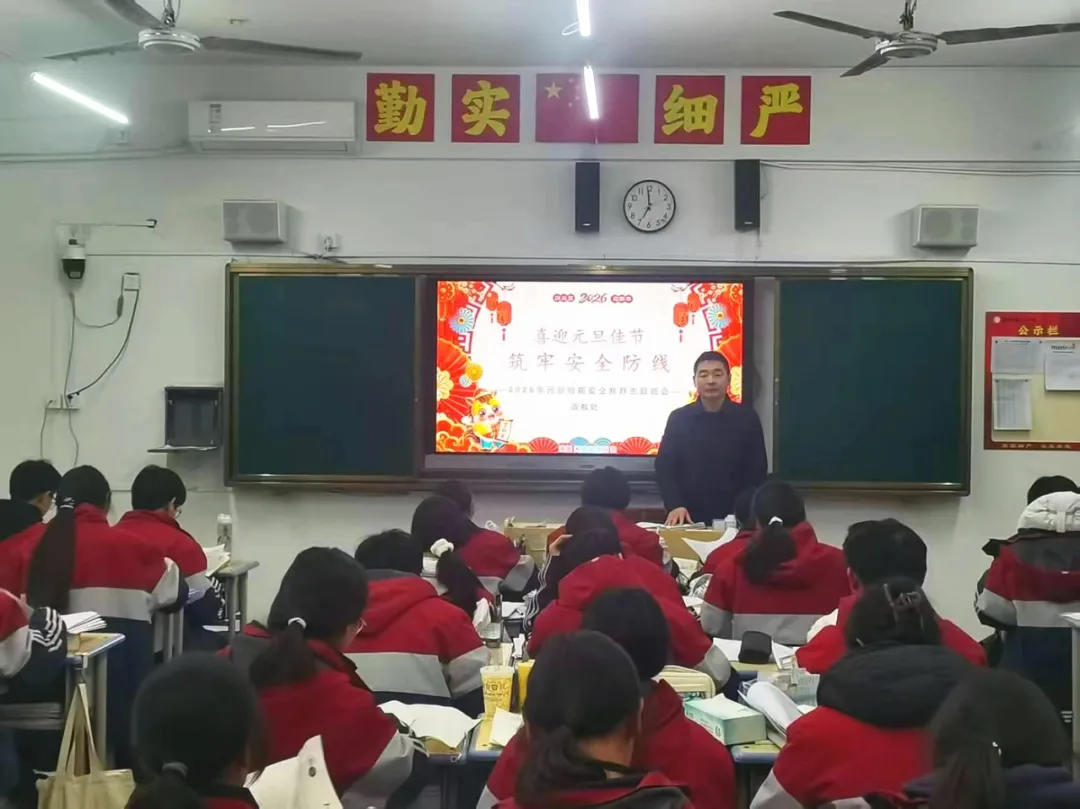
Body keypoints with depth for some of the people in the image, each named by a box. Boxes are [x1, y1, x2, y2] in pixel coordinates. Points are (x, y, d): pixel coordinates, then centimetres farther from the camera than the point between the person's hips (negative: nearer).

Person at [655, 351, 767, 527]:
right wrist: (674, 505, -16)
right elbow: (664, 467, -1)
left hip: (734, 516, 0)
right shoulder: (679, 418, 2)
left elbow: (757, 470, 3)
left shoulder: (746, 417, 2)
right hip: (690, 516, 0)